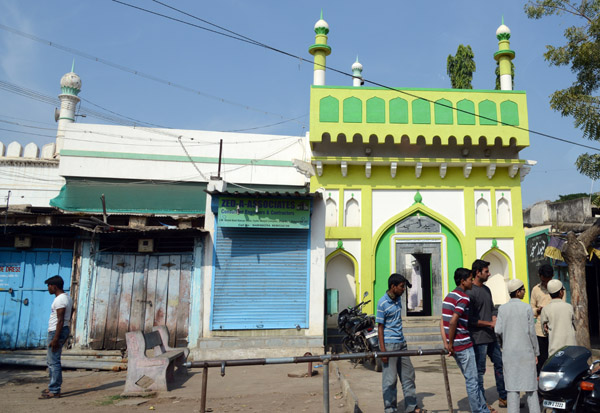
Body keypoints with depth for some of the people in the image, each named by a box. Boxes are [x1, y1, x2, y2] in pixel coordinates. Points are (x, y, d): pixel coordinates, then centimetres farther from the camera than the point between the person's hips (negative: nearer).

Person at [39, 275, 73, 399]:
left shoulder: (60, 300, -17)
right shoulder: (66, 298, 15)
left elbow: (60, 320, -22)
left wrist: (55, 338, -23)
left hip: (56, 332, -11)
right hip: (63, 330, 11)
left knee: (54, 362, -7)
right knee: (52, 361, 17)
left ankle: (54, 391, -3)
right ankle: (53, 387, 24)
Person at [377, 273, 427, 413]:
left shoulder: (398, 298, 7)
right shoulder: (382, 303, -16)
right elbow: (380, 327, -15)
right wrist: (382, 350, -17)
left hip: (401, 343, 8)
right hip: (389, 344, -8)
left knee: (408, 375, 14)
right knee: (390, 378, 0)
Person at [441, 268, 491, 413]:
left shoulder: (449, 296, 13)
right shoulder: (464, 298, -15)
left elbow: (442, 322, 11)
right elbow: (453, 322, -23)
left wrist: (446, 343, 8)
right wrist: (451, 344, -14)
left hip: (455, 346, 9)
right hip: (464, 345, -9)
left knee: (471, 379, 18)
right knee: (472, 380, 3)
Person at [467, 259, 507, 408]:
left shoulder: (486, 289, 12)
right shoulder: (470, 292, -16)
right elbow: (470, 319, -18)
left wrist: (495, 319, 0)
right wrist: (490, 323, -15)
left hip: (491, 336, 9)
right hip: (478, 338, -9)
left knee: (500, 365, 15)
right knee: (480, 371, 1)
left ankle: (503, 397, 28)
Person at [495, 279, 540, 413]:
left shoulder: (502, 309, -1)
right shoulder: (527, 308, -6)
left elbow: (498, 330, -6)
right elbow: (532, 332, -5)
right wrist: (536, 352, 5)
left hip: (509, 352, 2)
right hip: (526, 351, -1)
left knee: (512, 384, 6)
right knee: (530, 383, 9)